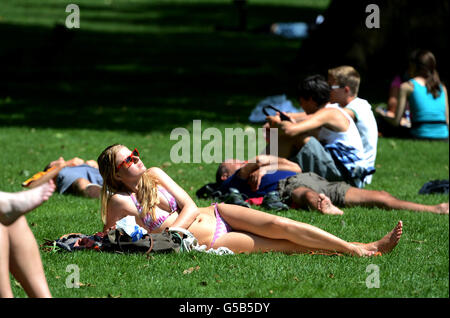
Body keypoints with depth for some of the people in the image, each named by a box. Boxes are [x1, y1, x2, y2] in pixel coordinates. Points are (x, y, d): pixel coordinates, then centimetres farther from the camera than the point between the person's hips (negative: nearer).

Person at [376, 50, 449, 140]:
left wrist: (384, 116, 22)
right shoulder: (442, 88, 12)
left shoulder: (407, 86, 2)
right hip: (443, 138, 4)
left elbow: (396, 121, 0)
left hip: (420, 136, -4)